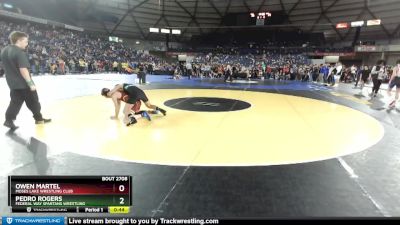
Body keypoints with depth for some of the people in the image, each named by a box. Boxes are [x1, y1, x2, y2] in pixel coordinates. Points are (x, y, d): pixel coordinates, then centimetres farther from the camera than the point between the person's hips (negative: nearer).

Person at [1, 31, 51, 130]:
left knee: (15, 102, 13)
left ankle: (9, 120, 6)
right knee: (33, 101, 7)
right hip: (23, 83, -8)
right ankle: (39, 118, 19)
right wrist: (30, 83, -24)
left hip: (13, 83, 8)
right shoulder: (20, 52, -20)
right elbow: (23, 69, -26)